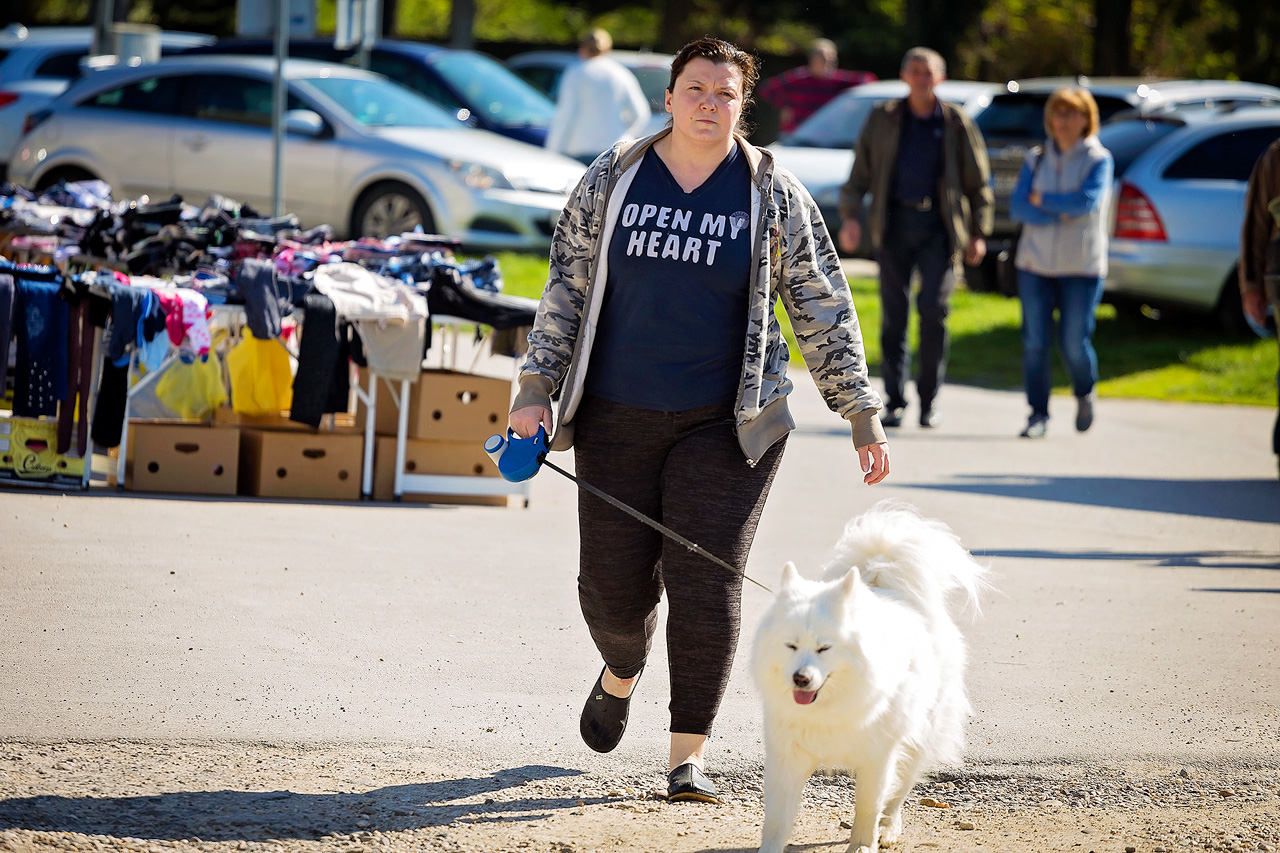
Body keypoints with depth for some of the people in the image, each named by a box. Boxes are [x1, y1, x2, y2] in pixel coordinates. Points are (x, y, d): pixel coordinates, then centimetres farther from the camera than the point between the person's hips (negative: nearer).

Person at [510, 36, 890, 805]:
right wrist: (537, 389, 1)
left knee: (705, 581, -9)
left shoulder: (774, 195, -1)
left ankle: (689, 755, -1)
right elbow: (567, 287, 7)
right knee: (614, 582, 4)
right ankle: (622, 673, 40)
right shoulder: (612, 180, 3)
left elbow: (822, 308, 2)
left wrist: (862, 413, 0)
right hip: (618, 418, 2)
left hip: (726, 423, -2)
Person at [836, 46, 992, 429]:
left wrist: (979, 233, 3)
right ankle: (894, 401, 6)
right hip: (894, 222, 1)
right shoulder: (883, 119, 8)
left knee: (934, 309, -12)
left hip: (939, 226, -1)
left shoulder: (956, 123, 6)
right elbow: (859, 174, 10)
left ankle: (929, 400, -2)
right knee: (894, 313, -1)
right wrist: (851, 216, -5)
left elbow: (978, 183, 10)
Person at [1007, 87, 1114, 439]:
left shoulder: (1098, 160, 1)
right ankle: (1038, 414, 7)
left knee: (1074, 344, -5)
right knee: (1036, 342, -2)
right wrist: (1059, 213, -15)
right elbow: (1017, 207, -1)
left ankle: (1084, 394, 25)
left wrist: (1042, 199, -6)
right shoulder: (1036, 159, 10)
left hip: (1082, 267, -3)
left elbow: (1086, 201, -15)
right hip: (1035, 263, 3)